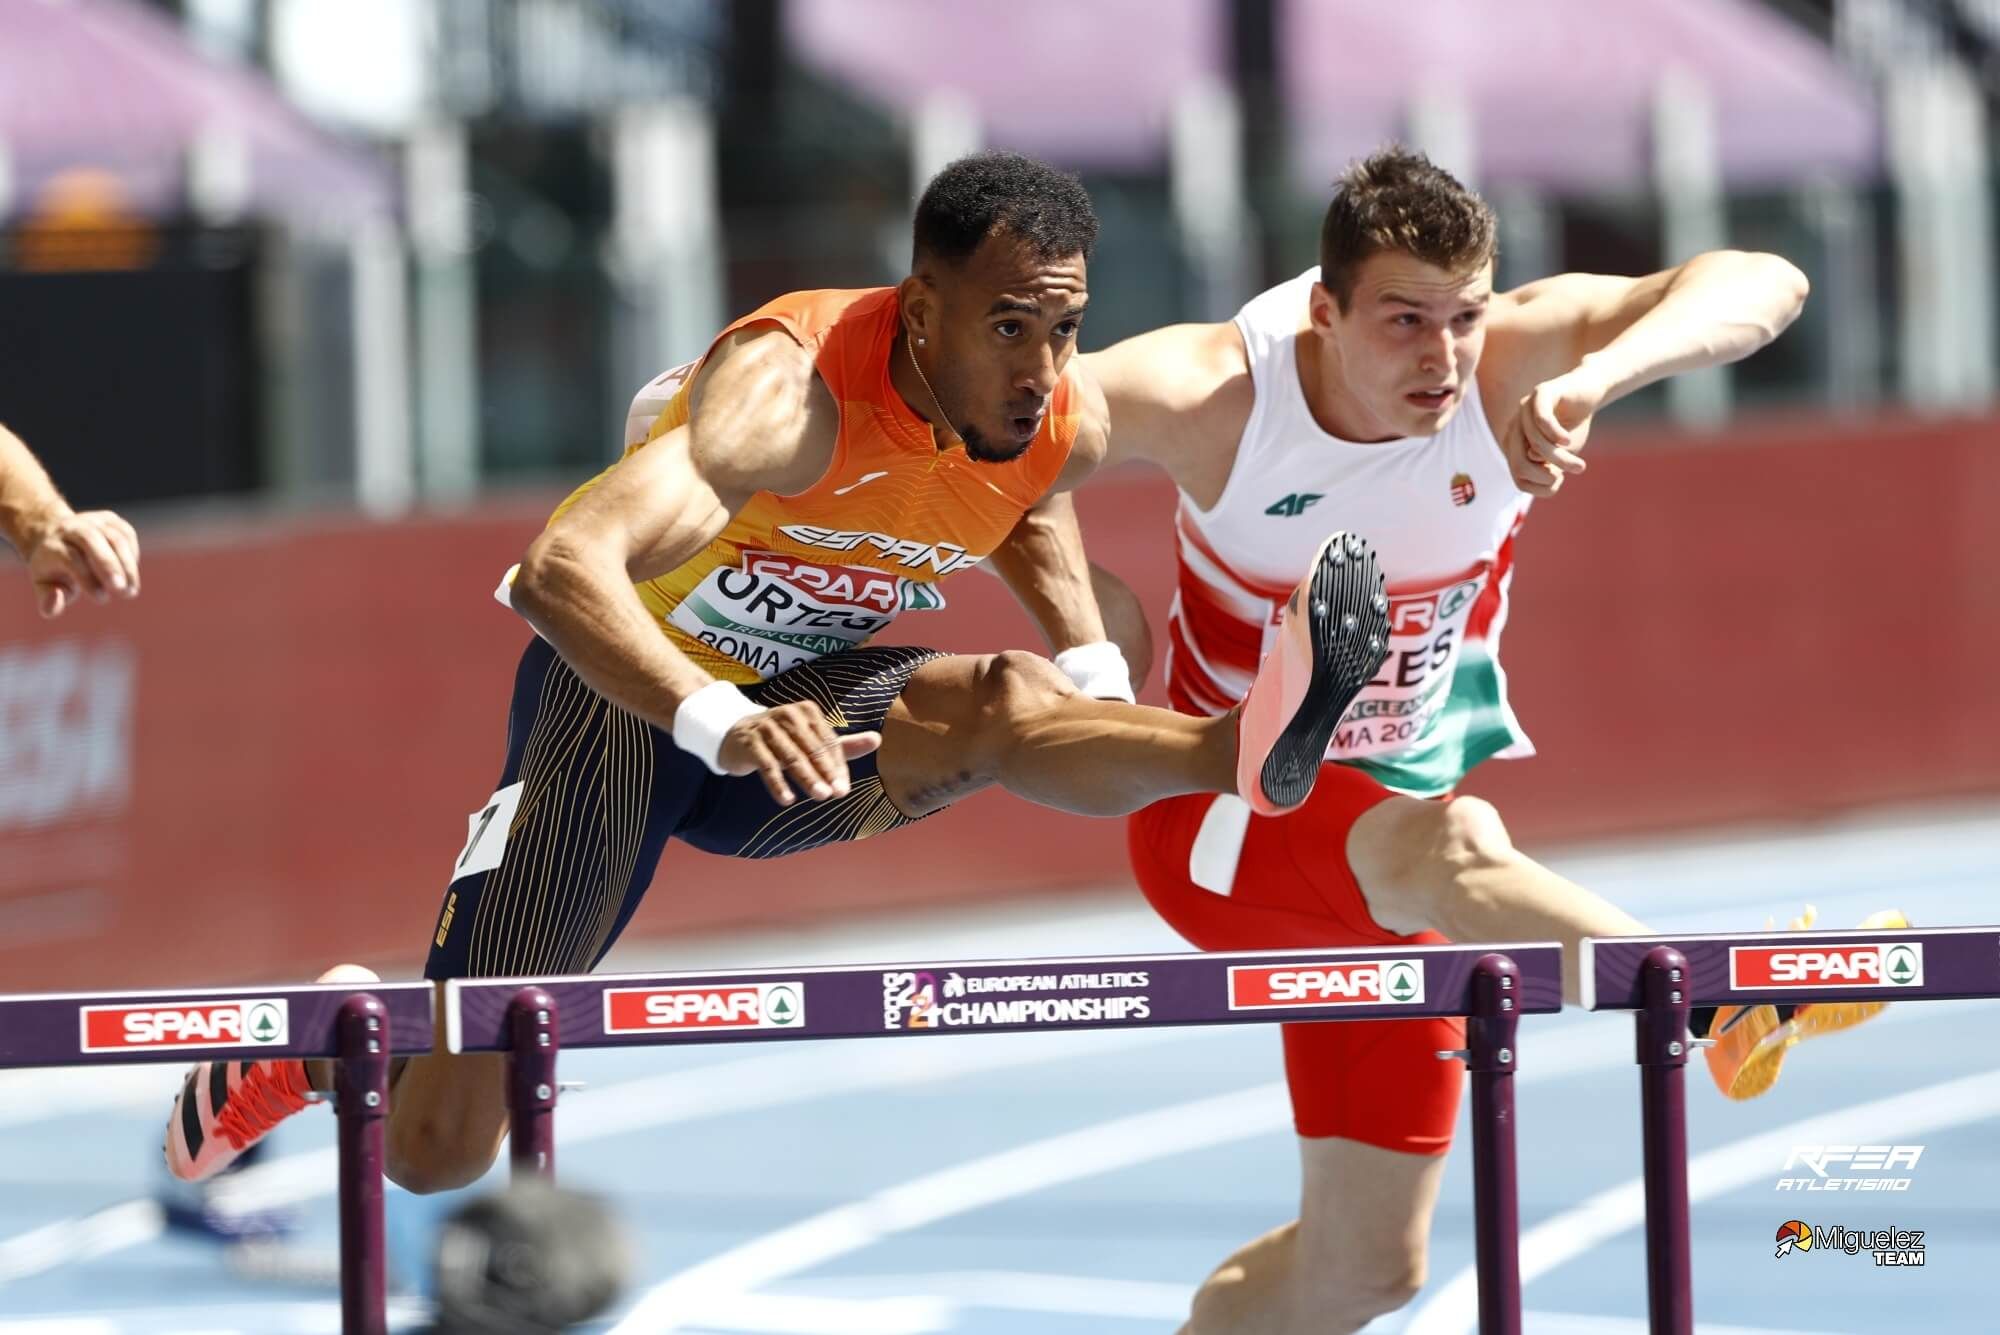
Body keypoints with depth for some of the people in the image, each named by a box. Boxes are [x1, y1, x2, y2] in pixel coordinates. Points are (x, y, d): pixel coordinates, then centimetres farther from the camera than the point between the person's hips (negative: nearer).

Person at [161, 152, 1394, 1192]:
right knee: (437, 1148, -4)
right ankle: (312, 1041, 29)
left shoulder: (1068, 425, -12)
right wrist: (722, 724, -62)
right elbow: (563, 572, -48)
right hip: (626, 685, -4)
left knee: (1004, 704, -32)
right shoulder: (792, 389, -34)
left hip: (804, 695, 4)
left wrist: (1097, 668, -2)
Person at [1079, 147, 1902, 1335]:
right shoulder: (1216, 399, -20)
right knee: (1446, 845, -40)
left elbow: (1763, 287, -28)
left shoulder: (1510, 362, -16)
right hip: (1223, 822, -5)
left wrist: (1598, 376, -45)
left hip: (1395, 862, 5)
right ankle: (1729, 1000, -63)